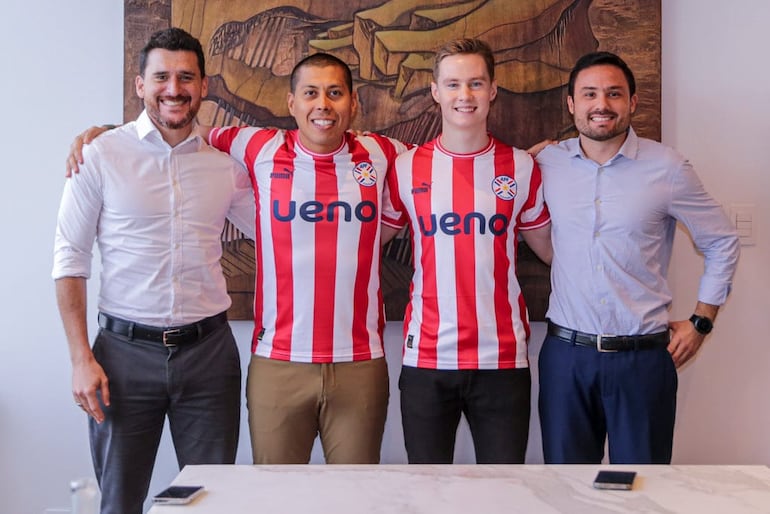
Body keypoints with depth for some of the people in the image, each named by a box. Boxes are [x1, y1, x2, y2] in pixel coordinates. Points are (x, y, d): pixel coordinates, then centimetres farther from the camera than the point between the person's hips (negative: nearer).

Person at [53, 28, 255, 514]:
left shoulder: (226, 164, 4)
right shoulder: (102, 156, -3)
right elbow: (71, 260, -2)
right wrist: (81, 358, -7)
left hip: (208, 350, 2)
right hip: (126, 350, -2)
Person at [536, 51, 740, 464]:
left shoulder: (667, 168, -4)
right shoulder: (546, 163, 2)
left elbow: (722, 244, 6)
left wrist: (700, 322, 3)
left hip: (643, 356, -1)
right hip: (566, 353, 2)